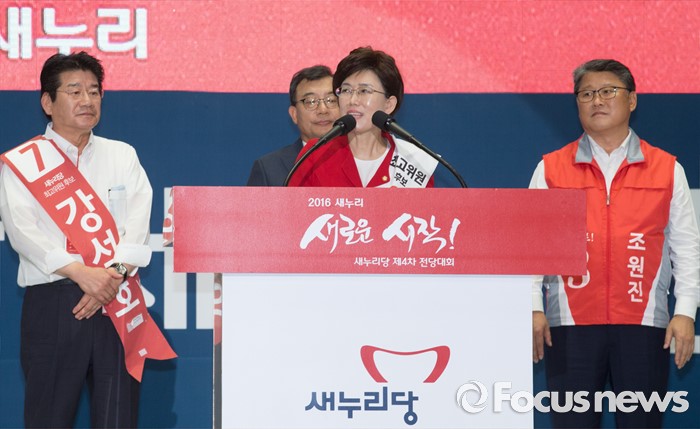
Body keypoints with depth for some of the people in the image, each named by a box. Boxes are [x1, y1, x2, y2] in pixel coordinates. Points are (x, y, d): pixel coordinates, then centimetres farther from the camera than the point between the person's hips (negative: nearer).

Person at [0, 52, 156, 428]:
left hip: (118, 302, 2)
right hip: (52, 303, -2)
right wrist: (82, 273, -20)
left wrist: (115, 273, -15)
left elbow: (138, 225, 4)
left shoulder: (123, 156, 16)